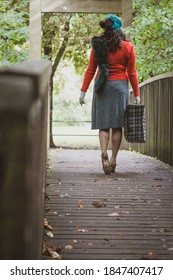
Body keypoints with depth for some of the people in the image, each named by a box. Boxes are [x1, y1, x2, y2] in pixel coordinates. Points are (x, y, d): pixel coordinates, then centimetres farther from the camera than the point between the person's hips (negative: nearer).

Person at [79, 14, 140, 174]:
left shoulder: (97, 46, 1)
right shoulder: (128, 47, -1)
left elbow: (90, 70, 0)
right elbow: (132, 73, -1)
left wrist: (83, 91, 4)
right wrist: (136, 94, 4)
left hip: (102, 87, 1)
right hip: (120, 86, -1)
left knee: (104, 124, 4)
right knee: (117, 125, 5)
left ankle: (104, 154, -18)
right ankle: (113, 160, 9)